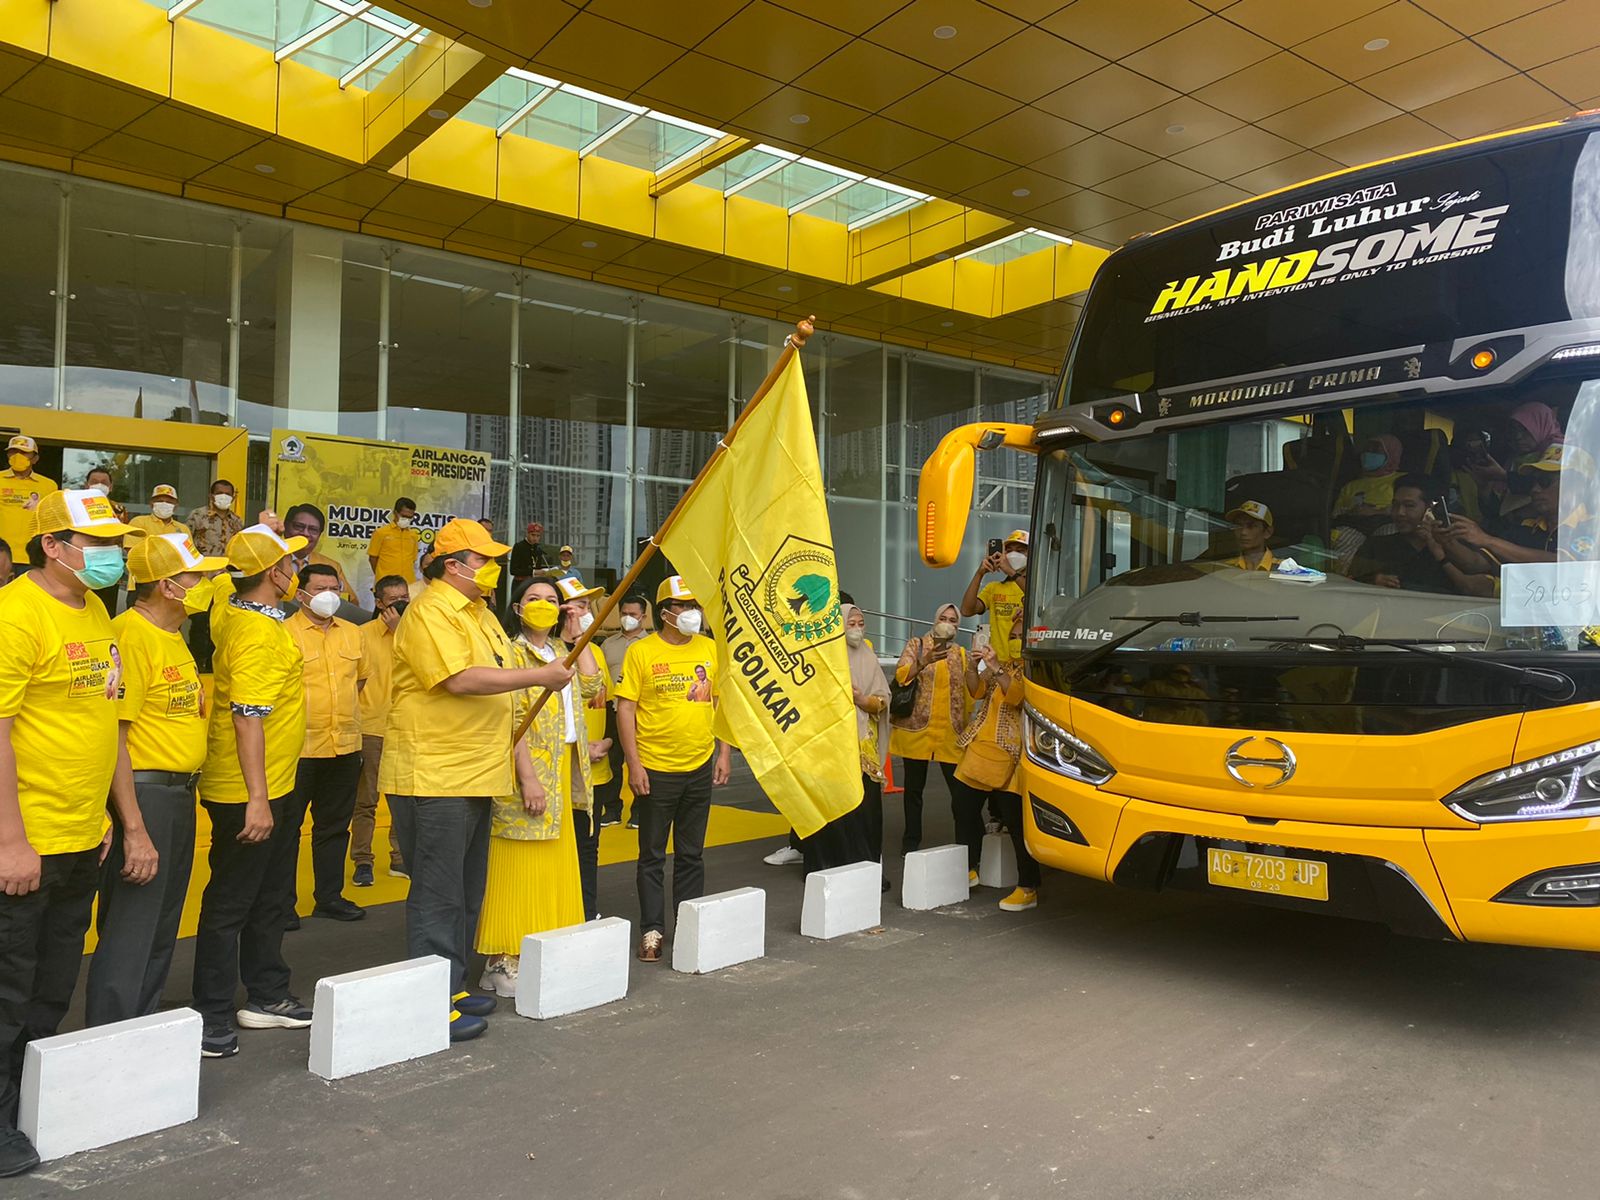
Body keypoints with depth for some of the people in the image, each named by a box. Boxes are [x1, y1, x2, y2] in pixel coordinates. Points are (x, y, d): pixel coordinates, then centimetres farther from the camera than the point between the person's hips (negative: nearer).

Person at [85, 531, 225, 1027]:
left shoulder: (171, 635, 13)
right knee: (130, 930, -4)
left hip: (178, 795, 10)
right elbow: (112, 733, -20)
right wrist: (131, 822, -22)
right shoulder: (133, 635, -16)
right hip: (144, 794, -10)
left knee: (162, 928, 17)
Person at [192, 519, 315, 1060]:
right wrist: (257, 799, -25)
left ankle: (267, 997, 30)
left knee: (273, 897, 18)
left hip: (273, 788, 10)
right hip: (249, 792, -10)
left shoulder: (229, 606, 5)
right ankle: (214, 1017, 12)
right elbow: (248, 719, -26)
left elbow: (236, 576, 30)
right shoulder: (259, 635, -22)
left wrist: (263, 536, 17)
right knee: (230, 903, 1)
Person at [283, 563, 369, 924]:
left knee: (335, 825, 14)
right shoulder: (285, 632, -7)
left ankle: (329, 895, 26)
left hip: (345, 745, 5)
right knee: (288, 826, 5)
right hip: (299, 747, -5)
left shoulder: (352, 633, 10)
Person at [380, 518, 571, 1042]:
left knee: (466, 892, 16)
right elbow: (462, 680, -26)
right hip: (433, 778, -10)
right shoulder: (430, 611, -13)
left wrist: (519, 766, 17)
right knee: (438, 895, -2)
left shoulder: (481, 614, 18)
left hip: (475, 775, 10)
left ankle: (453, 986, 28)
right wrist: (538, 675, -20)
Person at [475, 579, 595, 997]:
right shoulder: (511, 652, -9)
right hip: (526, 773, -8)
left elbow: (591, 686, 2)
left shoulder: (561, 652, 16)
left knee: (554, 865, 13)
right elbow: (512, 722, -16)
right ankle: (505, 962, 4)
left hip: (562, 773, 8)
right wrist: (528, 778, -22)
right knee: (519, 868, -4)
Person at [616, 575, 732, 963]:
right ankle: (652, 930, 18)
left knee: (692, 854, 14)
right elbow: (625, 708, -8)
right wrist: (633, 763, -12)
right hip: (655, 769, -4)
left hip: (699, 768, 4)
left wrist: (724, 752, 6)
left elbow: (721, 701, 12)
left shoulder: (709, 649, 5)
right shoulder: (641, 652, -7)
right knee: (653, 855, 7)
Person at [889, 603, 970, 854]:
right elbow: (900, 676, -13)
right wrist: (925, 661, -28)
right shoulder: (916, 645, 4)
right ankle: (911, 841, 17)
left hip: (950, 732, 2)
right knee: (913, 788, 5)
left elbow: (968, 693, 18)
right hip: (916, 729, -2)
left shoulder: (961, 654, 16)